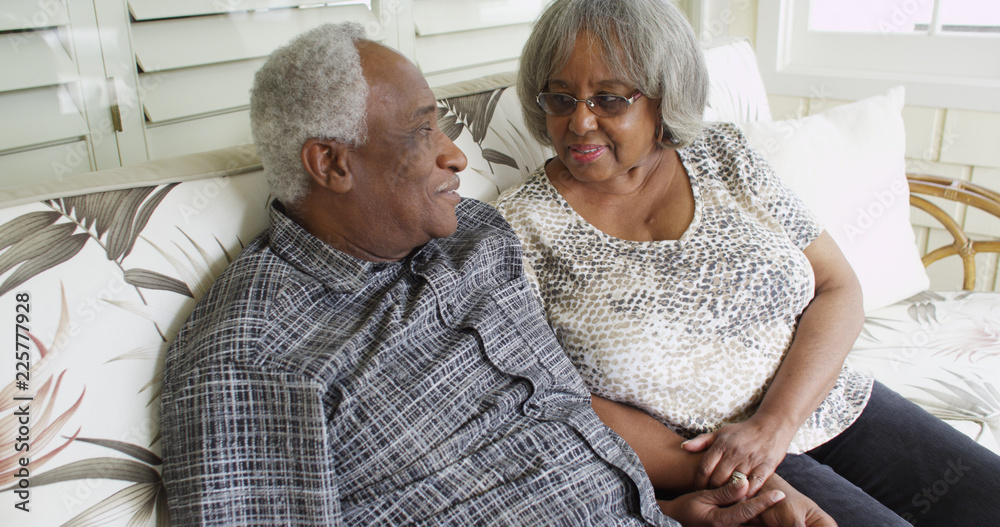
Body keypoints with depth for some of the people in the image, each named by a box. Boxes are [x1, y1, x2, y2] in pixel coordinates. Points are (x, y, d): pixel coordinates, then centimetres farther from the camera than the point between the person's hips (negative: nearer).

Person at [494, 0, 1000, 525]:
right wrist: (702, 471, -20)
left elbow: (838, 290, 1)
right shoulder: (520, 225, -8)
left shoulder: (724, 156, 2)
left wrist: (774, 424, -15)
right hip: (689, 465, -4)